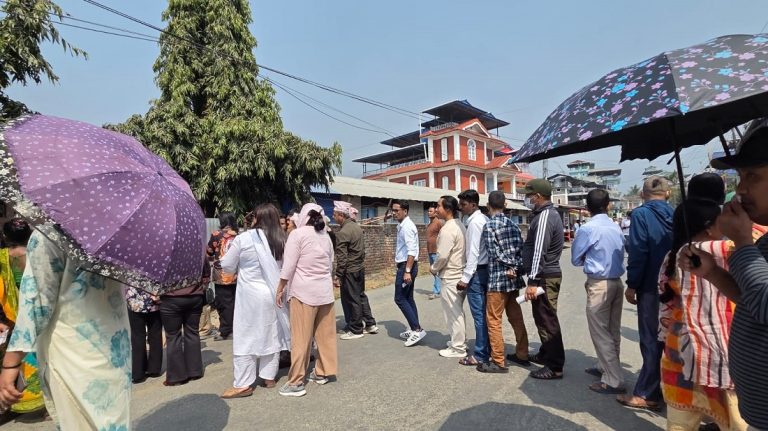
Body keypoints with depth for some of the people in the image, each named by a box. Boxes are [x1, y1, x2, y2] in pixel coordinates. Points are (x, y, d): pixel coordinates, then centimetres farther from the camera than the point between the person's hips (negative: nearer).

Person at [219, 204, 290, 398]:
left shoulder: (244, 238, -12)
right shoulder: (283, 240, -3)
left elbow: (227, 267, -1)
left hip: (251, 295, -4)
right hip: (274, 294, 4)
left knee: (246, 338, 6)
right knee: (272, 335, 14)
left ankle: (243, 384, 12)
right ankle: (269, 376, 26)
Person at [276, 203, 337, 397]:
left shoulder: (298, 234, -7)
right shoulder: (326, 236, 9)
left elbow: (289, 266, -10)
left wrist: (280, 289, -1)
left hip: (304, 291, -6)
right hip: (325, 291, 6)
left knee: (301, 338, 1)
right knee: (325, 335, 13)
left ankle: (296, 383, 8)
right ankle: (322, 373, 26)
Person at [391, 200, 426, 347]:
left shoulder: (407, 226, -17)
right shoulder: (402, 226, 13)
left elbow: (412, 251, -24)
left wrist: (407, 271, -26)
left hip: (407, 266, -10)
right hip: (405, 266, 10)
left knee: (400, 299, -6)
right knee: (408, 298, 14)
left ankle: (417, 329, -2)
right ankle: (414, 329, 23)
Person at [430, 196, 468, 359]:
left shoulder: (447, 229, -20)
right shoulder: (460, 225, 10)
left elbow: (442, 255, -23)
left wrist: (434, 269, -4)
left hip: (451, 277, -10)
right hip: (460, 274, 10)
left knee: (453, 313, 1)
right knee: (458, 311, 20)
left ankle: (458, 348, 12)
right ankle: (460, 341, 32)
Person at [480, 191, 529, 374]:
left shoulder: (489, 225, -11)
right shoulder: (513, 224, 9)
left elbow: (495, 253, -15)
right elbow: (521, 249, 3)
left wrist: (509, 267, -6)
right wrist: (516, 268, -4)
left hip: (498, 279, -7)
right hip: (514, 278, 8)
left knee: (494, 320, 1)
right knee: (516, 318, 17)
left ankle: (498, 362, 6)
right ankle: (522, 354, 28)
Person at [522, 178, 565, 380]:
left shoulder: (544, 216, -17)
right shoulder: (550, 214, 16)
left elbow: (539, 251, -24)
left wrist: (533, 281, -25)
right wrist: (521, 269, 22)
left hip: (544, 277, -10)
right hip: (548, 274, 10)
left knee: (547, 320, -3)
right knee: (543, 317, 20)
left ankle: (555, 366, 6)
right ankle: (546, 354, 34)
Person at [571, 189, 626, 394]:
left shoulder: (588, 229, -15)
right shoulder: (616, 228, 5)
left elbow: (576, 259, -6)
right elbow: (620, 254, 15)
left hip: (599, 284, -7)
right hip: (617, 282, 8)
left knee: (600, 332, 1)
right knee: (613, 330, 18)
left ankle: (614, 381, 6)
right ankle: (605, 367, 34)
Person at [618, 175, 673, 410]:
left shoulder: (641, 214, -12)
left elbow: (638, 252, -18)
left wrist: (631, 285, -10)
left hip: (651, 287, -6)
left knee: (651, 340, 1)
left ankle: (648, 395, 9)